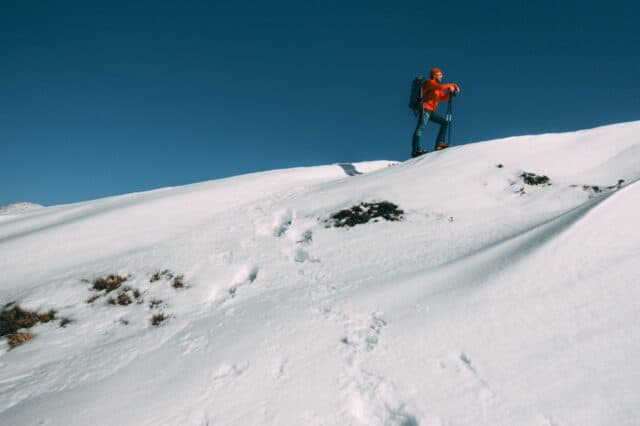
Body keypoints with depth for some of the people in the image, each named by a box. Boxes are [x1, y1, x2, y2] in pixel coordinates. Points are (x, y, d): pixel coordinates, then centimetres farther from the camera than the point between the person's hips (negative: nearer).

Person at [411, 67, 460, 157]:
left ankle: (439, 144, 2)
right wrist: (453, 85, -5)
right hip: (425, 109, -10)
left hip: (431, 111, 10)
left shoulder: (436, 87, 25)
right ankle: (416, 150, -33)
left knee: (445, 122, 9)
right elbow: (441, 87, -16)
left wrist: (450, 92, 7)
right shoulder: (429, 82, -1)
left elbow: (442, 97, 24)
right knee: (421, 128, -21)